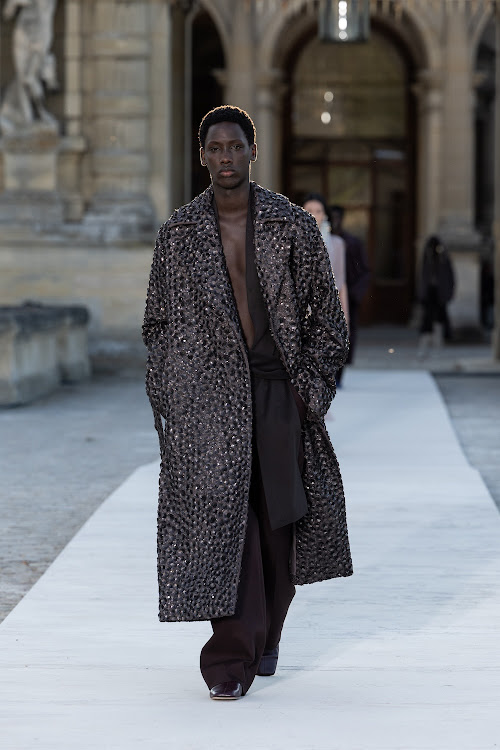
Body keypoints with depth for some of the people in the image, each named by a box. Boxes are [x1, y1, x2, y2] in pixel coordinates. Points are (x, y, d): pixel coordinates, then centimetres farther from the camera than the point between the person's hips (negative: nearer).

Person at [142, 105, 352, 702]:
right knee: (219, 513, -10)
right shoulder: (179, 232, 6)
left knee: (279, 516, 5)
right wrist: (164, 400, 4)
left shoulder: (293, 226, 4)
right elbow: (159, 322, 11)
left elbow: (327, 315, 8)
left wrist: (310, 381, -1)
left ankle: (264, 639, 25)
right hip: (208, 395, -1)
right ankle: (231, 660, -9)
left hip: (278, 388, 1)